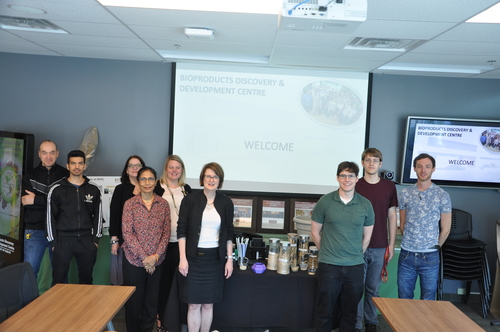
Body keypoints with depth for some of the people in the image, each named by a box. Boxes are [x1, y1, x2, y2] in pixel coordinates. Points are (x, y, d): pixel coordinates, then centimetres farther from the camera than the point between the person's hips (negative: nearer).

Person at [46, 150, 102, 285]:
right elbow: (51, 216, 2)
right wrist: (53, 241, -1)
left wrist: (96, 239, 4)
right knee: (58, 280, 3)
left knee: (86, 279, 10)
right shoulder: (57, 190, 1)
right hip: (63, 240, -1)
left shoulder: (94, 190, 6)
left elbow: (97, 215, 9)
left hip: (86, 240, 2)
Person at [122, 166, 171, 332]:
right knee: (133, 300, 8)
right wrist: (144, 257, -13)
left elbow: (166, 232, 2)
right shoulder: (130, 204, -4)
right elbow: (127, 233, -9)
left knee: (152, 300, 10)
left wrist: (155, 256, -9)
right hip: (134, 260, -2)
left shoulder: (163, 204, 2)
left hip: (156, 261, 2)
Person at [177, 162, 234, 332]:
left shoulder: (226, 203, 3)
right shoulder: (190, 200, -3)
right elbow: (181, 230, -3)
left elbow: (229, 233, 7)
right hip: (193, 257, -2)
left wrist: (229, 259, 3)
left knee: (208, 304, 10)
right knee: (194, 304, 2)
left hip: (215, 259, 2)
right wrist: (182, 258, -9)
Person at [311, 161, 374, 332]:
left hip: (355, 267, 2)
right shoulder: (325, 201, -4)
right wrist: (327, 252, 7)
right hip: (328, 266, -1)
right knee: (325, 311, 8)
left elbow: (367, 236, 10)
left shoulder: (365, 205, 1)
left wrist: (356, 255, 10)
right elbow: (315, 232, 4)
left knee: (350, 312, 13)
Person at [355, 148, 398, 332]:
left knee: (373, 288, 12)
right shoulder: (355, 186, -3)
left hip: (379, 247, 2)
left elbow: (392, 216, 8)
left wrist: (391, 244, 6)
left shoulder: (389, 186, 4)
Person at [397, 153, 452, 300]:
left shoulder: (442, 195, -3)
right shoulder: (405, 193, 3)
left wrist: (435, 247, 9)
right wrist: (409, 243, 11)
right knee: (403, 298, 11)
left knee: (428, 300, 10)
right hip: (406, 255, 2)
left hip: (430, 257, -2)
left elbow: (445, 229, 3)